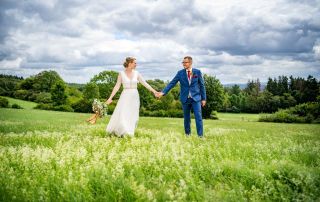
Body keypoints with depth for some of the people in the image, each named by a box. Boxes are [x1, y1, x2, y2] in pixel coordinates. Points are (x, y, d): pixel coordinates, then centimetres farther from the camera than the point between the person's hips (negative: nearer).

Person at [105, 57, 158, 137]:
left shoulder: (136, 73, 4)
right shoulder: (121, 73, -3)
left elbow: (145, 83, 4)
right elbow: (117, 86, -4)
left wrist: (154, 91, -3)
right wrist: (110, 97, -9)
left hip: (134, 97, 3)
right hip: (125, 96, -3)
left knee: (132, 117, 4)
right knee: (122, 116, -10)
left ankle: (129, 133, 14)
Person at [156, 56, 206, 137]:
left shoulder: (197, 72, -1)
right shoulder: (180, 73, 0)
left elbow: (202, 85, 3)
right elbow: (172, 83, -2)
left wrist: (204, 98, 2)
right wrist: (163, 92, -12)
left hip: (196, 98, -1)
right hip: (185, 99, 2)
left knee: (198, 117, -9)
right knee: (187, 118, 10)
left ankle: (200, 135, -5)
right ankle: (187, 134, 26)